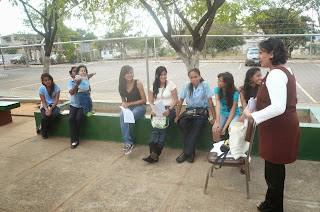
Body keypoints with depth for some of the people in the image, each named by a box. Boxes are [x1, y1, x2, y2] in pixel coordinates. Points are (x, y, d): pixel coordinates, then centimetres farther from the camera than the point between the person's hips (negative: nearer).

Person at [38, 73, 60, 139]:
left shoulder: (56, 87, -8)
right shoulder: (41, 88, -4)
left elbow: (56, 100, -11)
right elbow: (43, 102, -6)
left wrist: (51, 109, -26)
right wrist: (46, 109, -25)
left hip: (54, 105, 0)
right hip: (45, 106, 0)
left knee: (55, 114, -34)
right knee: (44, 118, -30)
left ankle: (42, 126, -4)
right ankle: (44, 133, 0)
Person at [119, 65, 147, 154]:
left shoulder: (137, 83, -8)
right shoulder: (122, 85, 6)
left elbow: (144, 100, -7)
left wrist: (130, 103, -10)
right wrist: (124, 104, -6)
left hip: (140, 107, -4)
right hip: (128, 107, 4)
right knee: (122, 116, -31)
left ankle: (128, 143, -18)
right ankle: (128, 142, -30)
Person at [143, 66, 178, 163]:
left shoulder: (170, 84, 6)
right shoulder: (153, 86, 15)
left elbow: (176, 100, 3)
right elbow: (151, 101, 17)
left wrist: (169, 110, -14)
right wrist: (152, 110, -5)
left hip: (169, 110, -2)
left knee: (163, 126, -30)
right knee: (155, 127, -28)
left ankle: (155, 153, -34)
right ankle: (153, 153, -39)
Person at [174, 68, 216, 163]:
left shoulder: (205, 84, -10)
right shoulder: (187, 85, -4)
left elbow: (210, 102, -9)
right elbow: (181, 101, 2)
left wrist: (214, 118, -10)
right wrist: (177, 116, -1)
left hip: (202, 111, -2)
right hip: (190, 110, 3)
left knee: (198, 124, -33)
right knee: (182, 123, -27)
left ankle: (186, 152, -24)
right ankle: (191, 152, -18)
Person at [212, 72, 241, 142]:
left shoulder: (235, 93, -19)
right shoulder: (217, 90, -9)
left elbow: (232, 111, -20)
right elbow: (218, 105, -20)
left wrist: (225, 127, -26)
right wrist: (217, 122, -31)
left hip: (234, 114, -2)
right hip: (222, 113, 3)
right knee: (216, 130, -25)